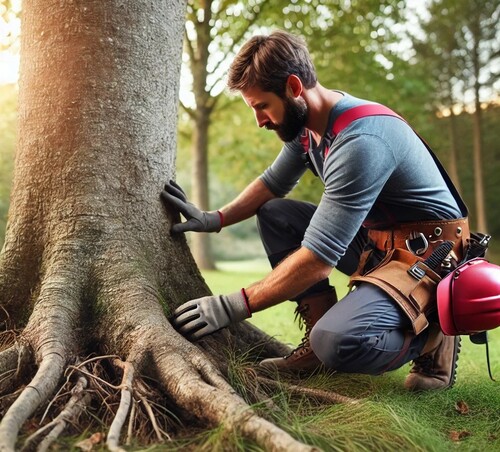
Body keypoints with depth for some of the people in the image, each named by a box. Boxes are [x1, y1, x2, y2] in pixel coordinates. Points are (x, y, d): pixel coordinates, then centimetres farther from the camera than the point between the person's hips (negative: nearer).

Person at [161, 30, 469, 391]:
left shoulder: (360, 141, -29)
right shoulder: (305, 123, 0)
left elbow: (318, 258, -30)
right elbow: (274, 183, 17)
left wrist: (233, 307, -25)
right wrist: (215, 219, 2)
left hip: (430, 256, -9)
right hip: (375, 240, 9)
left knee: (337, 343, -33)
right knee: (274, 214, 3)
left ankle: (431, 336, -1)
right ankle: (320, 342, 0)